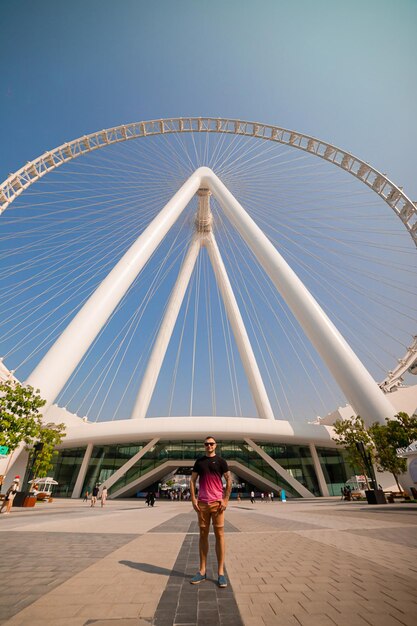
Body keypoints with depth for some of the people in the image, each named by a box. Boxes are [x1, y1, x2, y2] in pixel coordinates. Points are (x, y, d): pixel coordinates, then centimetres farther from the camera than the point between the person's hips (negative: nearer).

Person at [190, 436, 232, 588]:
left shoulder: (220, 461, -1)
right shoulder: (199, 461, 5)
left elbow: (229, 480, -2)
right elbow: (193, 480, 7)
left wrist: (225, 499, -7)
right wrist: (193, 499, -2)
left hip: (217, 502, -2)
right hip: (202, 503, 2)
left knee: (219, 535, 2)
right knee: (203, 535, 11)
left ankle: (220, 572, 16)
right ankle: (202, 571, 25)